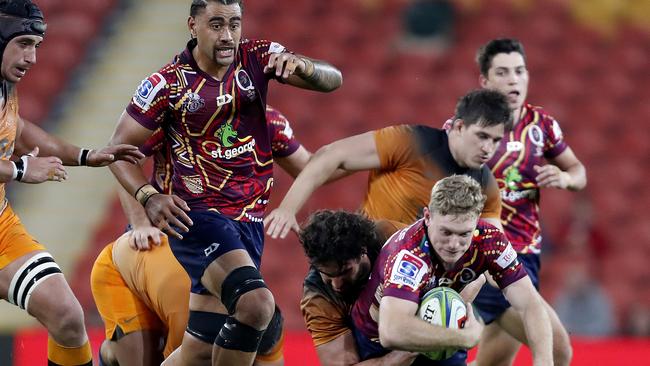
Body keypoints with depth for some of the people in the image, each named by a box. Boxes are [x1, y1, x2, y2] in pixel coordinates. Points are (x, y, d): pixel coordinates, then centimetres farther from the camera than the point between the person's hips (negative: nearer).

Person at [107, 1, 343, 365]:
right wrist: (149, 197, -19)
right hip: (197, 214, -5)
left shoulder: (258, 57, 0)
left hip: (250, 217, 5)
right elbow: (120, 147, -3)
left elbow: (332, 80, -6)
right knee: (256, 303, -28)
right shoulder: (169, 83, -9)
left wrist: (299, 64, -28)